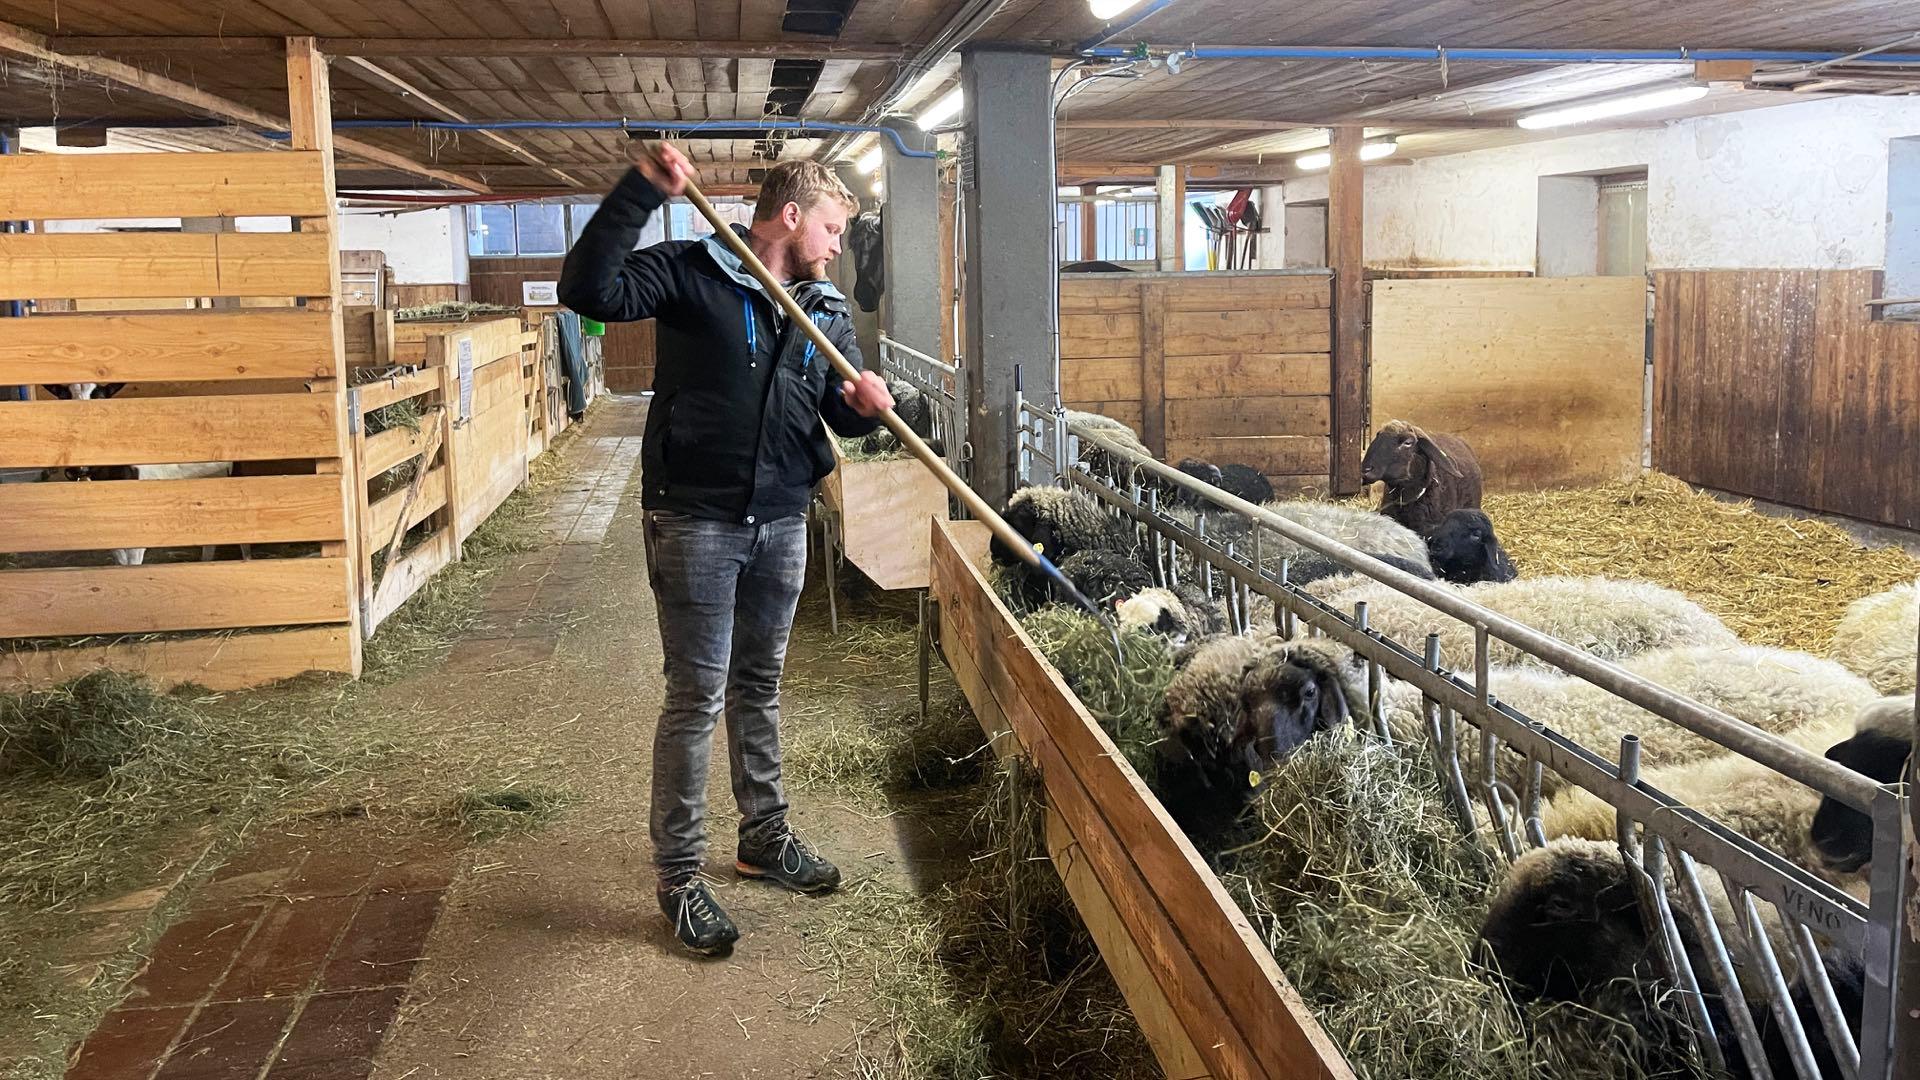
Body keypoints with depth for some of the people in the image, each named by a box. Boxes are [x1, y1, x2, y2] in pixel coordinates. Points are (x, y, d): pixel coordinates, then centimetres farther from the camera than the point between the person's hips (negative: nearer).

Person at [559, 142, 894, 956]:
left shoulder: (826, 310, 11)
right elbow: (588, 289, -22)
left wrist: (865, 405, -10)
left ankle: (765, 837, 34)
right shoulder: (691, 273, -8)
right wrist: (641, 190, -28)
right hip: (696, 518, -6)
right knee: (696, 697, -1)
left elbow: (841, 412, 15)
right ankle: (679, 875, 10)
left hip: (782, 523, 6)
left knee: (759, 685, 19)